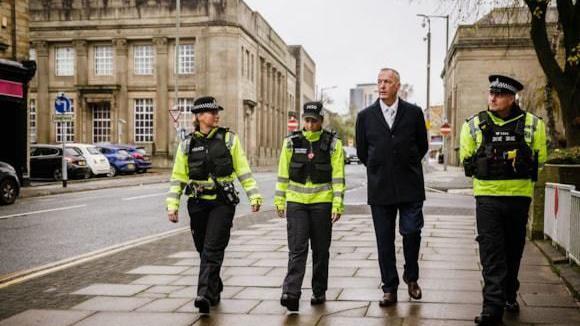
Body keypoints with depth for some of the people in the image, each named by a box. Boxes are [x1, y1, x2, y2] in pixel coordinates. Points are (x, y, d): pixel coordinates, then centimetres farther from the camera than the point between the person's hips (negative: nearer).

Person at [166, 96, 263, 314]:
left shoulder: (229, 139, 2)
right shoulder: (187, 144, 5)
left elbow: (243, 170, 2)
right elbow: (178, 177, 7)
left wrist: (254, 196, -3)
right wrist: (172, 205, 1)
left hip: (223, 202, -3)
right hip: (198, 204, 3)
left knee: (212, 250, -12)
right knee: (203, 250, 12)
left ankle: (205, 294, -15)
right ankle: (215, 288, 31)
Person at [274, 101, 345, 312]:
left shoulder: (333, 143, -1)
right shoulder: (292, 142, 4)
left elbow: (338, 176, -3)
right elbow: (283, 173, 9)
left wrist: (338, 205, -8)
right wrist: (279, 200, 9)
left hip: (322, 202, 0)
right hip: (296, 202, 1)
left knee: (320, 250, 9)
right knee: (297, 249, -8)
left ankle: (319, 292, 21)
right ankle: (291, 294, -14)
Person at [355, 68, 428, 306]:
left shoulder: (414, 113, 2)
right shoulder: (365, 116, 4)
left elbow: (422, 146, 12)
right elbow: (362, 151, 13)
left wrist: (408, 167, 12)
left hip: (409, 186, -1)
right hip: (380, 188, 1)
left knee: (412, 232, -2)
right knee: (384, 241, 4)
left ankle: (411, 277, 24)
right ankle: (389, 289, 14)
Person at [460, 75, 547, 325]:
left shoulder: (532, 124, 2)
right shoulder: (474, 124, 2)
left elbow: (539, 159, 7)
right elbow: (466, 160, 7)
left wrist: (523, 160, -9)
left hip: (519, 197, 1)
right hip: (487, 197, -1)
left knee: (514, 250, 14)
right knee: (491, 252, -8)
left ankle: (509, 296, 32)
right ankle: (493, 305, -8)